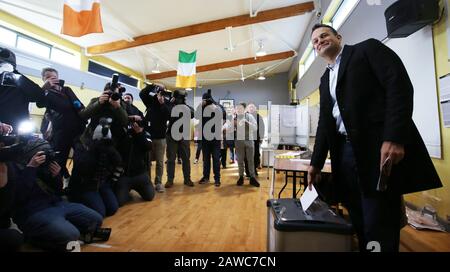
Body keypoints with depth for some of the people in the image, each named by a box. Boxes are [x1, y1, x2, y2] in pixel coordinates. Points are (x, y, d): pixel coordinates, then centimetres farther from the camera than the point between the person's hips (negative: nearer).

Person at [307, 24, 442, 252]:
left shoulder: (368, 49, 7)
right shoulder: (325, 80, 24)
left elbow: (400, 86, -8)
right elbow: (325, 123, 20)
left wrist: (394, 138, -20)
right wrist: (316, 163, 13)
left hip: (379, 149, -6)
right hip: (345, 153, 6)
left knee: (379, 230, -5)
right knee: (361, 227, 11)